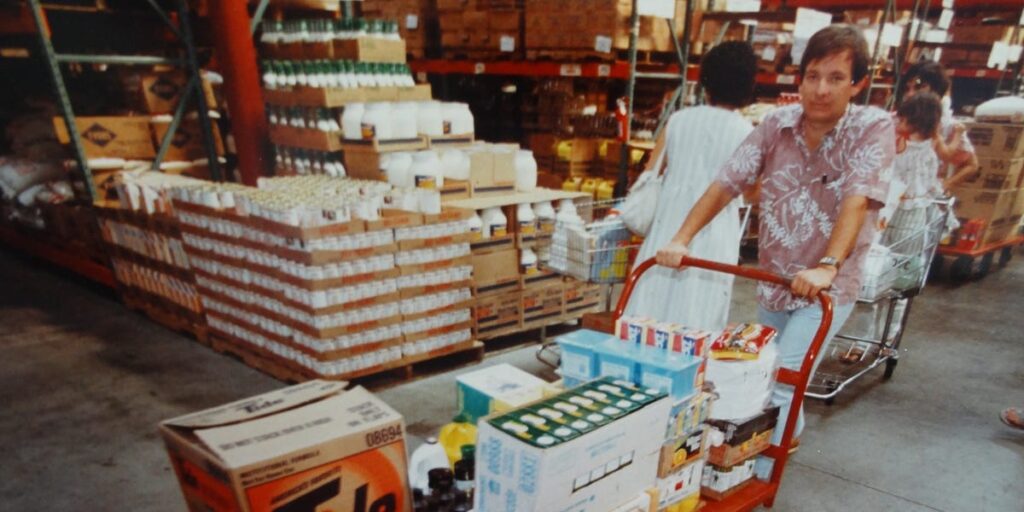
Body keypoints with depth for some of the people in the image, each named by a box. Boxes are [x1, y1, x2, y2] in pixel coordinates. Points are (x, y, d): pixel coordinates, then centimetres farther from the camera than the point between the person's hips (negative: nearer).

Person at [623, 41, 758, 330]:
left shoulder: (678, 120, 4)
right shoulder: (746, 133, -3)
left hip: (668, 226, 3)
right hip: (712, 235, -2)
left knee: (651, 309, 10)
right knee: (695, 323, 4)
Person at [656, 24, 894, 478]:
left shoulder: (874, 127, -13)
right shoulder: (778, 123, -4)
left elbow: (857, 200, -27)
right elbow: (726, 183, -9)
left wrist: (827, 267, -40)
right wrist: (681, 240, -19)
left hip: (827, 287, -4)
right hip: (772, 280, 5)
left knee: (780, 385, -11)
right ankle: (790, 430, 50)